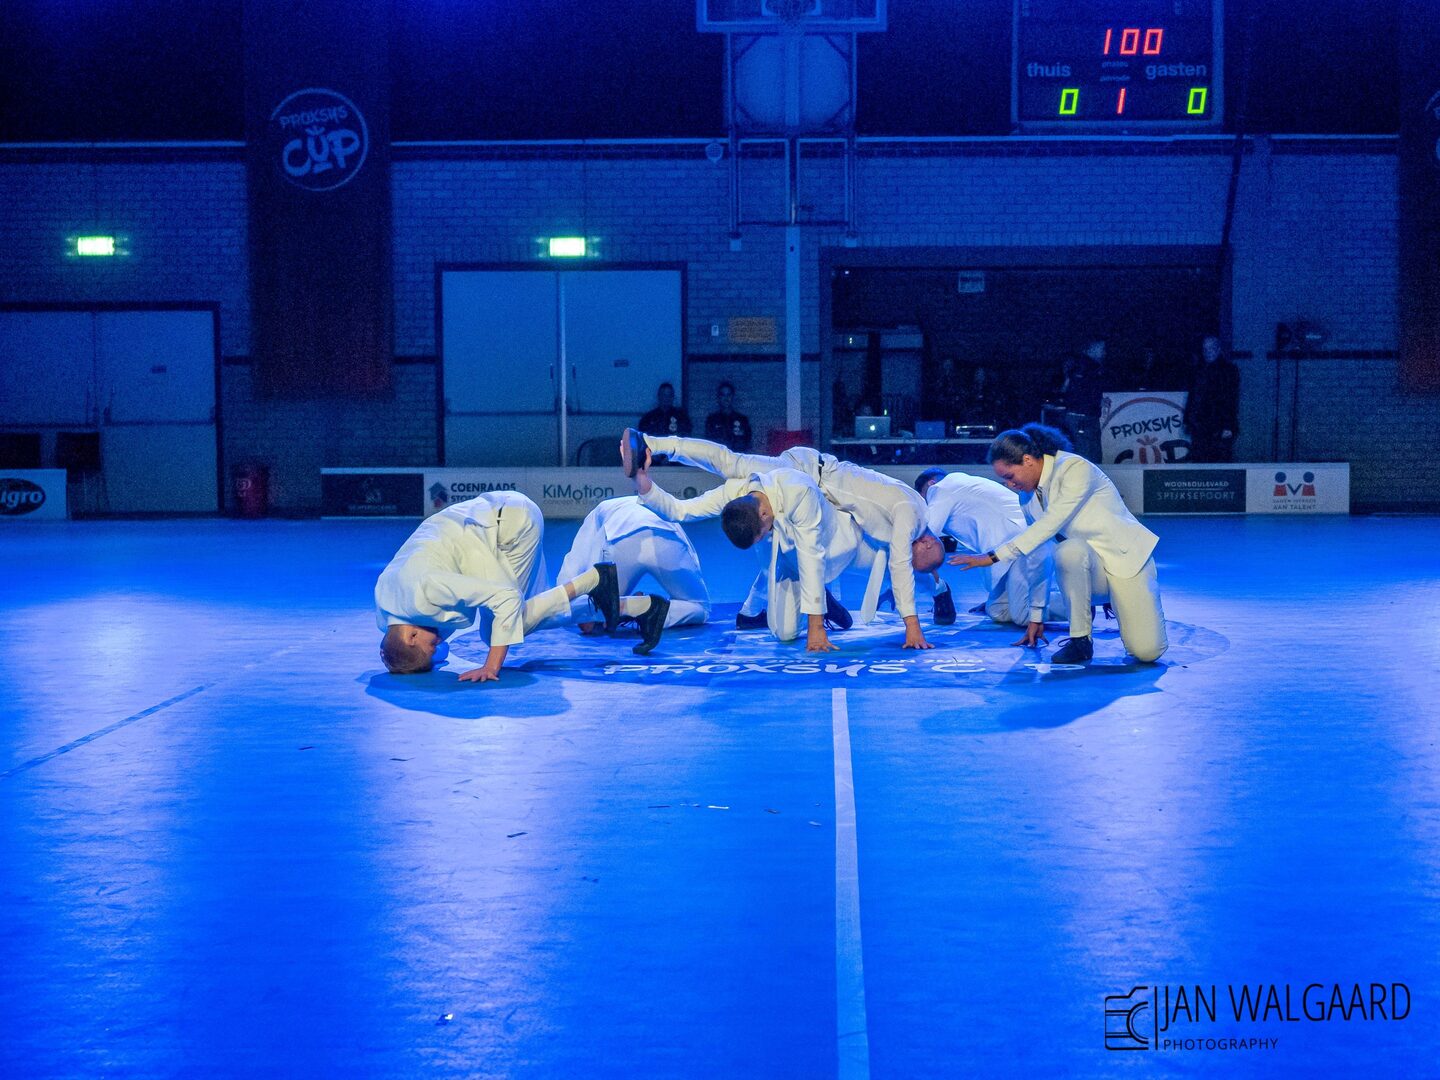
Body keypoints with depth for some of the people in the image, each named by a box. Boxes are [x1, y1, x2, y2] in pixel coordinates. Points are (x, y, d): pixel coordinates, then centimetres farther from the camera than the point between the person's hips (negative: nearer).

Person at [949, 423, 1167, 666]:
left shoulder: (1075, 468, -19)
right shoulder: (1028, 496, 2)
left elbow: (1050, 524, -29)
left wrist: (994, 556, -32)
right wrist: (1038, 617, 7)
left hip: (1127, 557, -5)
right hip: (1090, 565, 5)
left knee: (1146, 651, -23)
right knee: (1069, 550, -34)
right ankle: (1079, 639, -13)